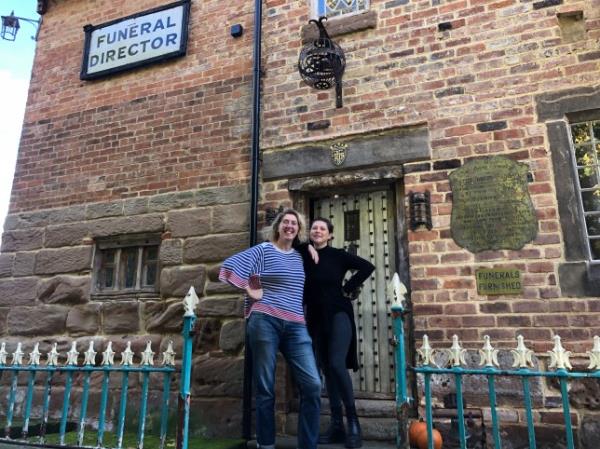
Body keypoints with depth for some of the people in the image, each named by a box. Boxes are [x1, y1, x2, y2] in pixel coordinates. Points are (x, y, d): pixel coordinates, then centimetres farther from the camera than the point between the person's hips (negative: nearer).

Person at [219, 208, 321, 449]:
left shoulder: (299, 256, 18)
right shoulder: (263, 250, 2)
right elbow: (229, 265, -4)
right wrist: (250, 291, -4)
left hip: (295, 326, 5)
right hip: (265, 321, -4)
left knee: (313, 385, -5)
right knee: (266, 389, 2)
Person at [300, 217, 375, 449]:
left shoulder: (338, 255, -3)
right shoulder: (303, 257, 5)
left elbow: (368, 266, -5)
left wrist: (349, 288, -7)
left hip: (338, 314, -4)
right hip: (316, 318, 4)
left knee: (337, 364, -17)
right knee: (326, 369, 7)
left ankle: (353, 422, -3)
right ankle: (337, 425, 16)